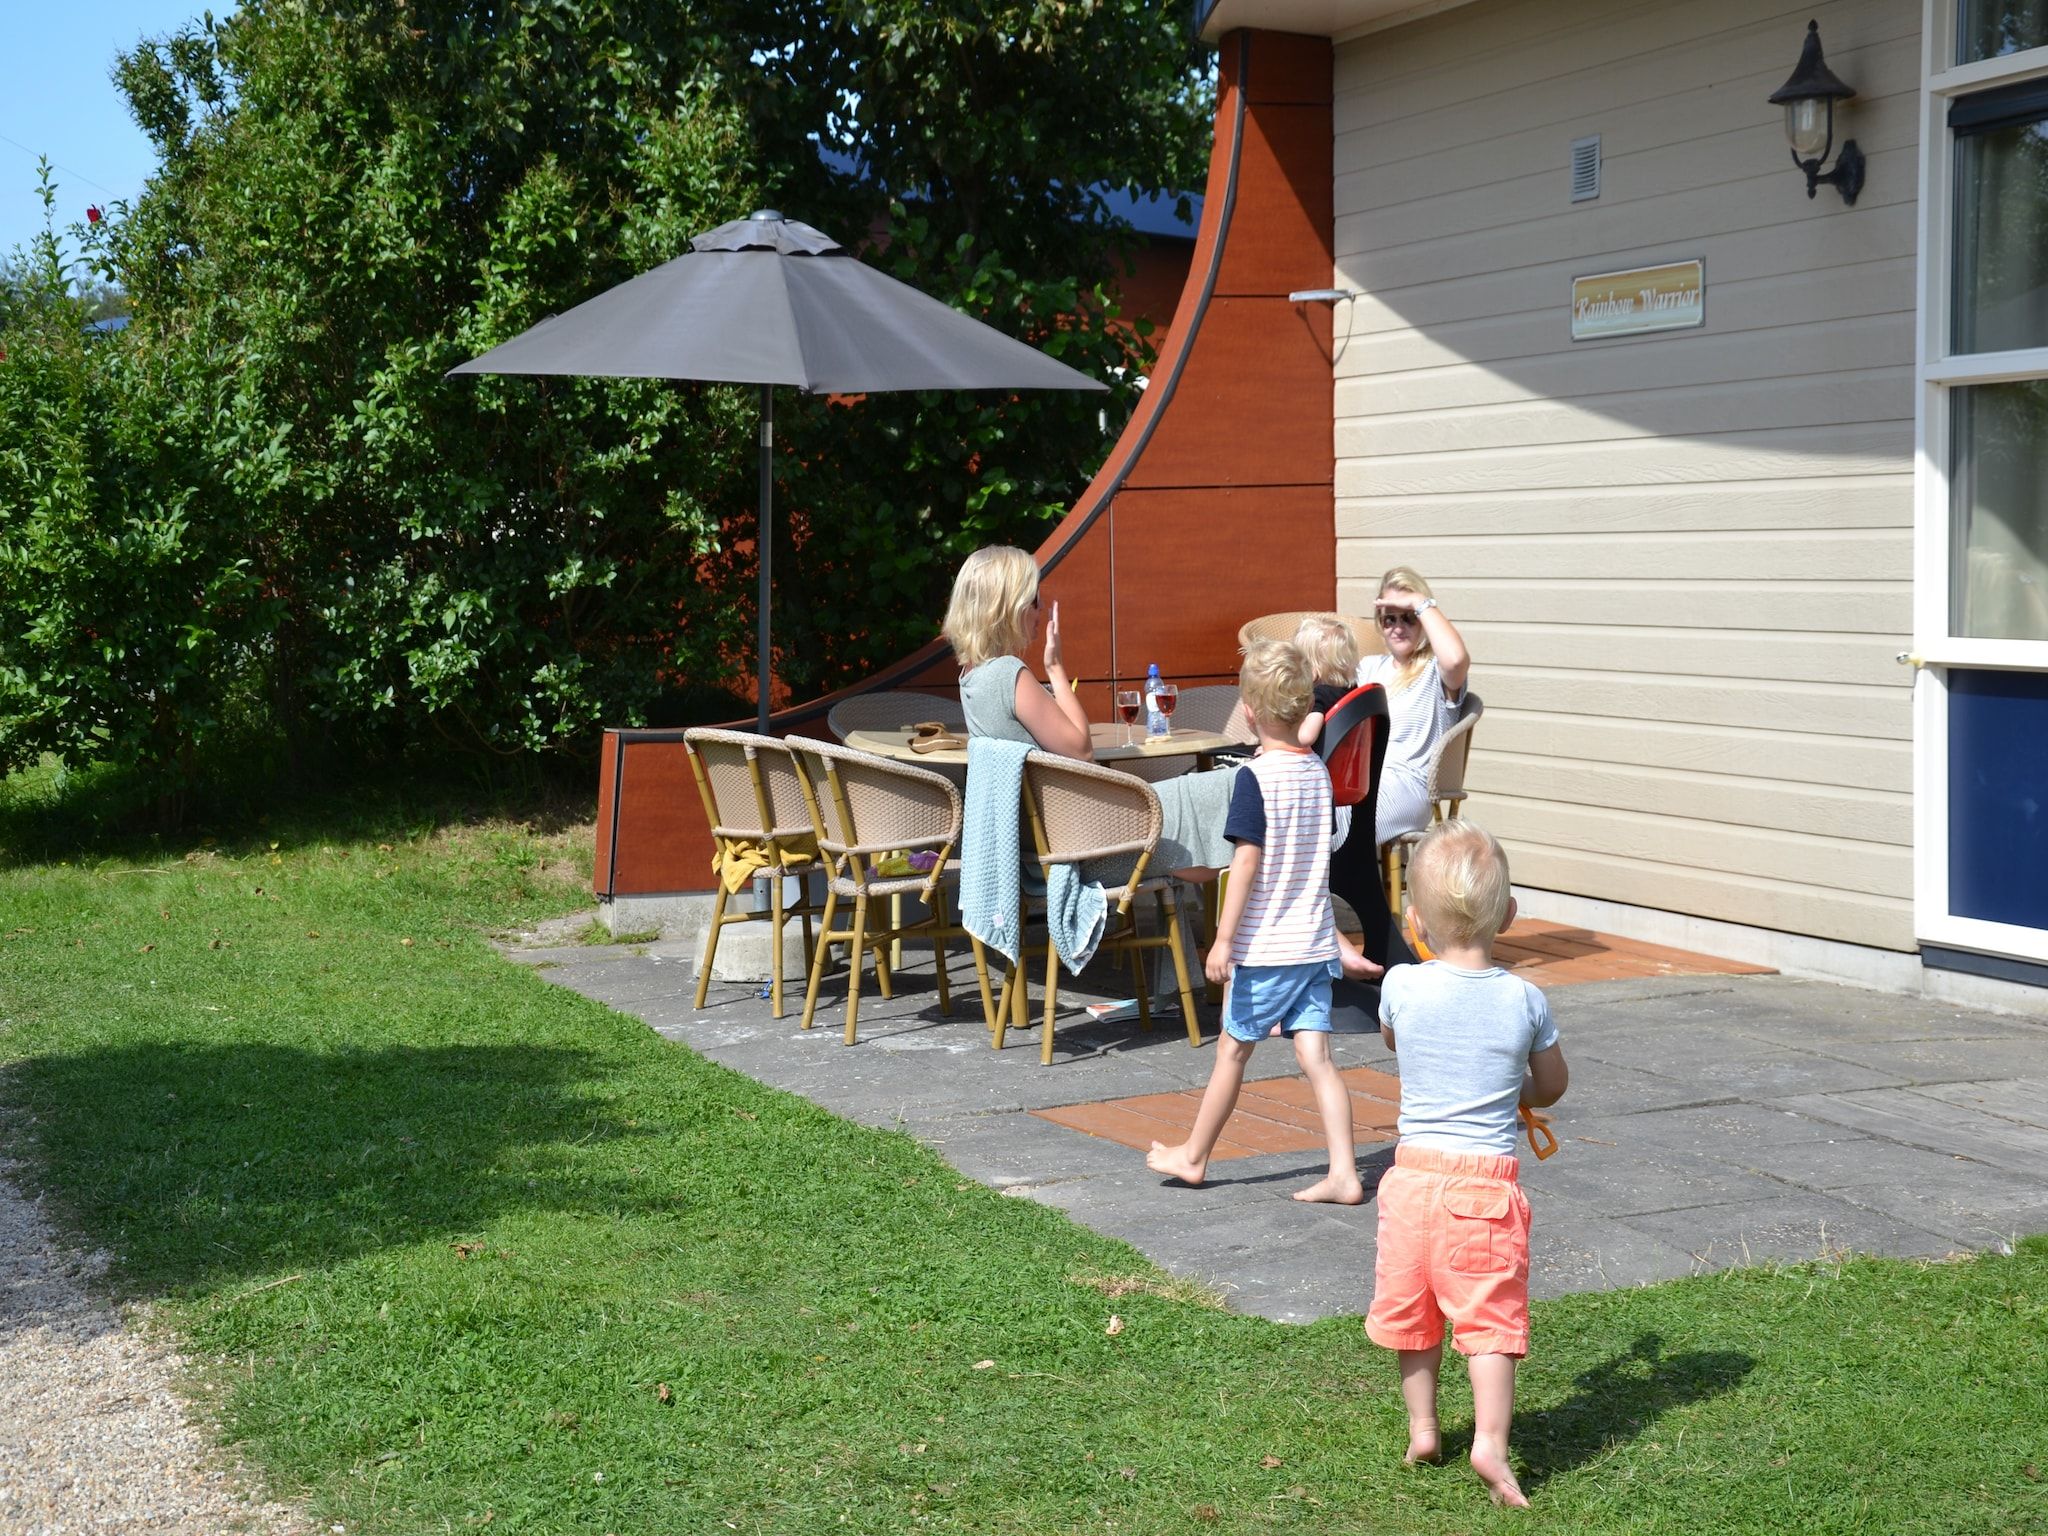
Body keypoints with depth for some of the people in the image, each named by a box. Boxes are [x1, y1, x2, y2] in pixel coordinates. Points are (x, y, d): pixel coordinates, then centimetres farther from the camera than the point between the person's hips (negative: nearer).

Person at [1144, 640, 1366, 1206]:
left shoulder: (1257, 776, -15)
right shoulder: (1319, 771, 5)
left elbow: (1247, 860, -18)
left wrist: (1224, 938, -16)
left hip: (1264, 946, -6)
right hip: (1315, 941, 6)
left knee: (1232, 1049, 8)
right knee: (1316, 1056, 5)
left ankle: (1193, 1156, 23)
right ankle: (1343, 1174, 0)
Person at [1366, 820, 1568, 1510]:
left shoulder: (1401, 987, -6)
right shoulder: (1524, 999, -6)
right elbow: (1552, 1086, 11)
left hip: (1414, 1171, 2)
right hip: (1488, 1179, -2)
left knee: (1413, 1309, 17)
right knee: (1490, 1316, 0)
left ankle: (1421, 1429, 28)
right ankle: (1490, 1441, -13)